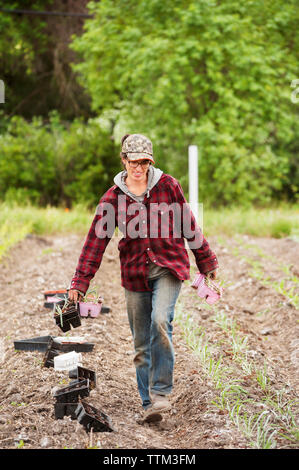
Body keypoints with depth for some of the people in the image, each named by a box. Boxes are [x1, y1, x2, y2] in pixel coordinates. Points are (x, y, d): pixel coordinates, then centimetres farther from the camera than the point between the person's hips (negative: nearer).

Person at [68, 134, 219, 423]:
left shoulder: (167, 185, -1)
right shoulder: (113, 198, 0)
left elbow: (188, 225, 8)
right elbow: (96, 239, 0)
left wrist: (206, 261, 15)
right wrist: (79, 283, -4)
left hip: (168, 267, -2)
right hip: (135, 272, 2)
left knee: (160, 322, -25)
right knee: (141, 342, 4)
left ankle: (160, 393, -19)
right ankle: (149, 404, 15)